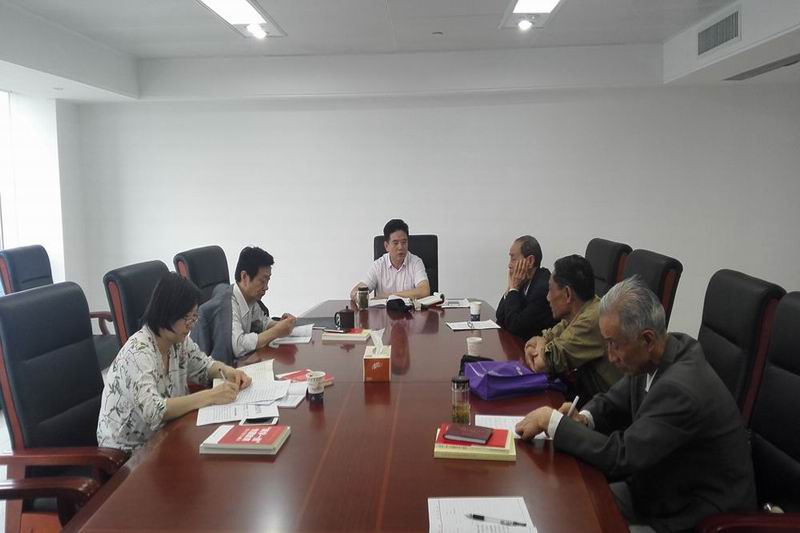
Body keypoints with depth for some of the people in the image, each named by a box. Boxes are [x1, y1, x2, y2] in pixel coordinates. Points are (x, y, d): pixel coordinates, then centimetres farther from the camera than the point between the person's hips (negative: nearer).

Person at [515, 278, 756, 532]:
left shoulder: (680, 388, -32)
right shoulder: (654, 359, -6)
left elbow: (620, 456, -30)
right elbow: (612, 402, 8)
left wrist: (552, 420, -23)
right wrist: (584, 418, -14)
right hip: (659, 488, 8)